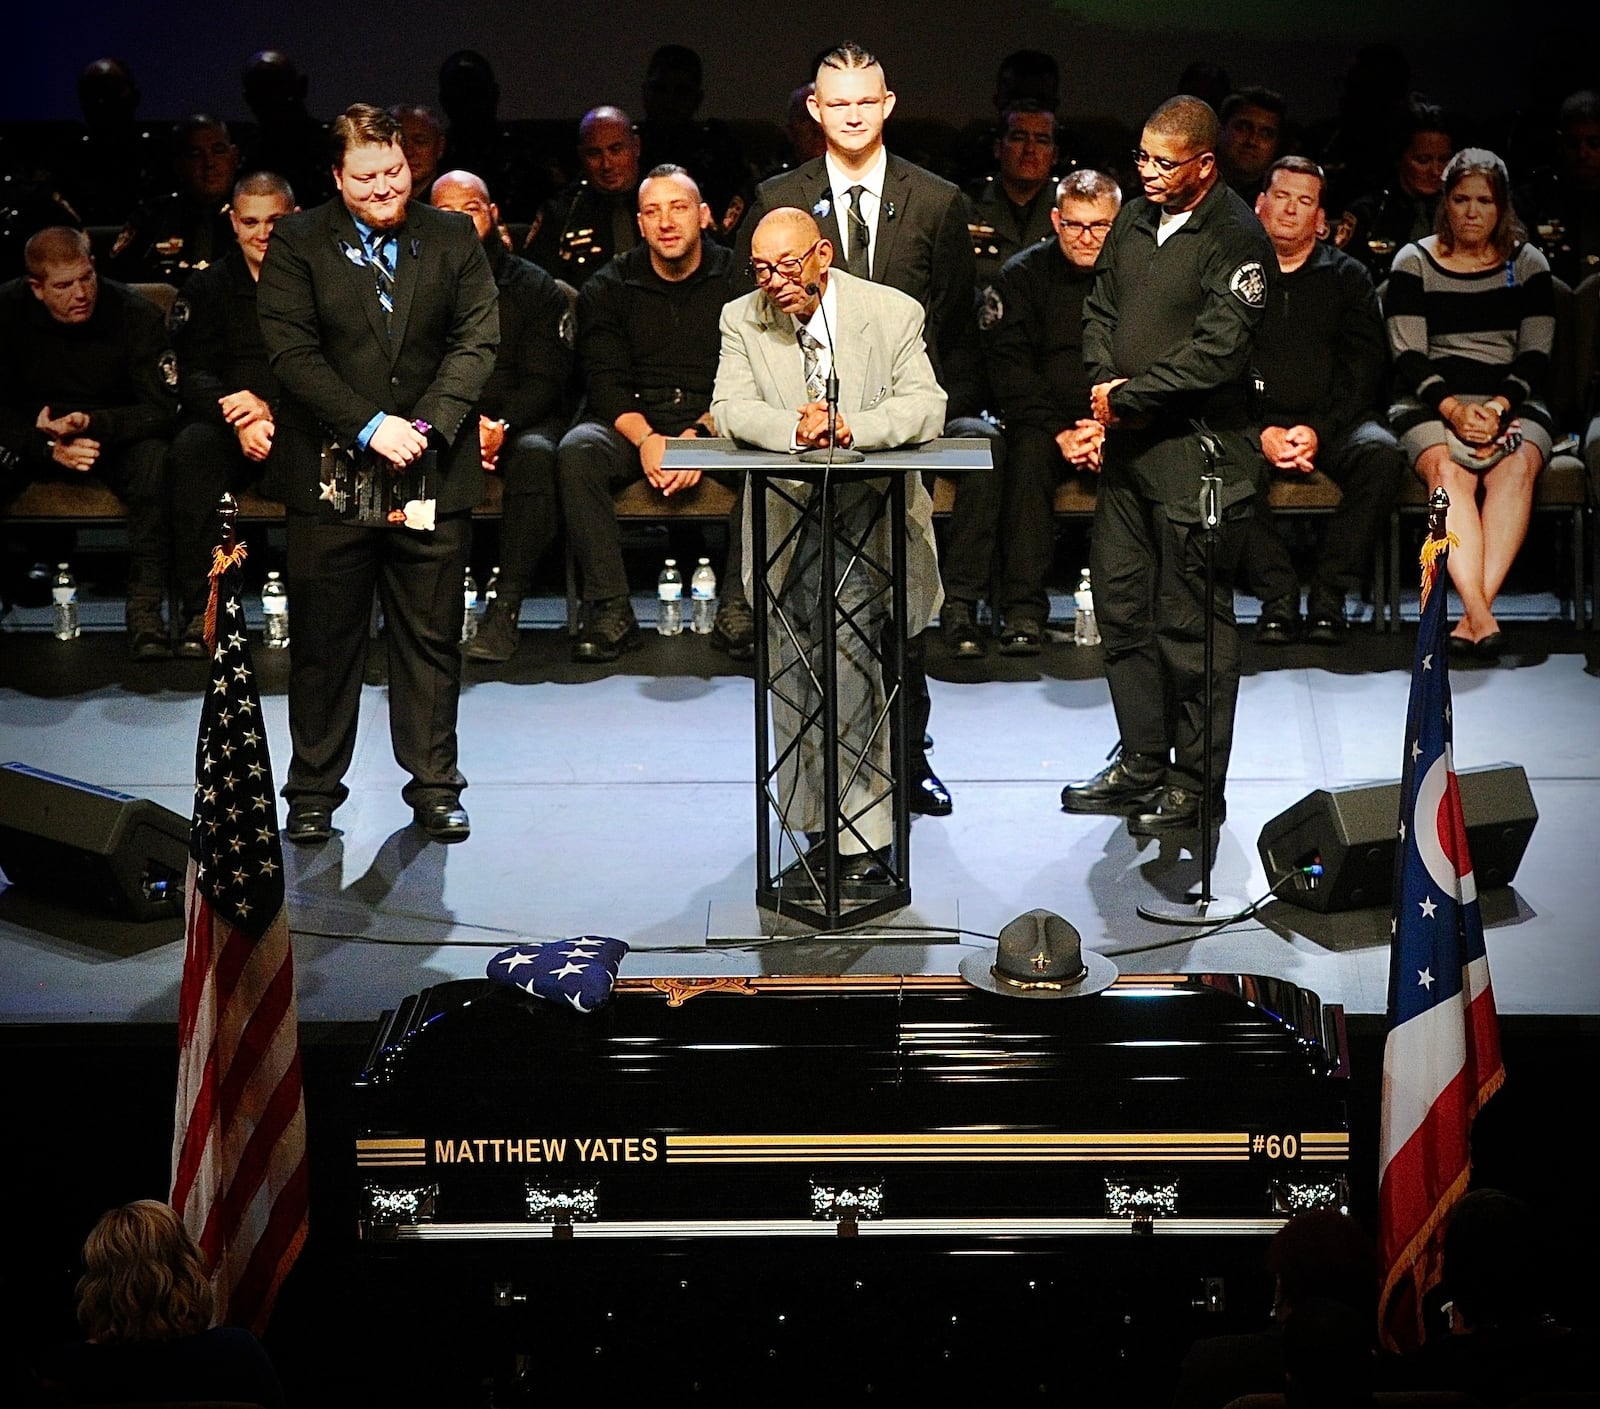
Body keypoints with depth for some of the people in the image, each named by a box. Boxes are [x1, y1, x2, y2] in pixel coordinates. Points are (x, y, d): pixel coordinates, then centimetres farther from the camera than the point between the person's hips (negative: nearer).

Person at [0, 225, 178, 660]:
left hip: (115, 439, -1)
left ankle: (145, 609, -32)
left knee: (155, 457, -34)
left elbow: (164, 408, -18)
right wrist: (50, 446, -28)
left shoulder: (135, 313, -16)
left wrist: (91, 423, -33)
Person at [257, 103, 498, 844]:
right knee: (324, 639, 5)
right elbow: (292, 351, -7)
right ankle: (314, 791, 16)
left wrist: (428, 426, -13)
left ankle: (434, 785, 18)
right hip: (331, 475, -1)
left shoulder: (453, 239, 8)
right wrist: (369, 427, -16)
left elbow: (476, 340, 1)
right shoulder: (297, 243, 1)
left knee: (431, 638, 7)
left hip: (433, 472, 2)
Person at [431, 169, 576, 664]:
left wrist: (501, 428, -21)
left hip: (519, 422, -1)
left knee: (535, 453, -36)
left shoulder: (535, 288, 6)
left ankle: (506, 610, -38)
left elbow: (546, 379, -2)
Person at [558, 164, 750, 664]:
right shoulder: (609, 289, 8)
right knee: (576, 450, -31)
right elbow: (605, 381, -1)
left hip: (718, 423, -1)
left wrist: (700, 435, -22)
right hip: (631, 422, 1)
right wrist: (646, 439, -21)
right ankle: (609, 610, -29)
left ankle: (737, 610, -28)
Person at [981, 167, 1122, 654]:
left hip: (1120, 426, 0)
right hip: (1042, 419, 0)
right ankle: (1022, 611, -35)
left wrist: (1111, 428, -14)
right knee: (1028, 453, -33)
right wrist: (1059, 432, -15)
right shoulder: (1023, 275, 4)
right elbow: (1009, 368, -2)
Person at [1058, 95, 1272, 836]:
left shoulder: (1235, 239, -13)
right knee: (1122, 607, 13)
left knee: (1191, 622, -1)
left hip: (1198, 452, -8)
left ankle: (1196, 783, 9)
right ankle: (1142, 761, 25)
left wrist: (1131, 395, -15)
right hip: (1128, 443, 8)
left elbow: (1218, 351, -20)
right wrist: (1105, 381, -1)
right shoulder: (1135, 221, 12)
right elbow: (1100, 309, 18)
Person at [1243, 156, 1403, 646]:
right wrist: (1261, 431, -15)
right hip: (1253, 419, -1)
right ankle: (1277, 593, -25)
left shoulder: (1347, 276, 11)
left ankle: (1329, 594, -22)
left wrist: (1319, 431, -14)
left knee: (1380, 451, -31)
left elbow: (1366, 366, 1)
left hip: (1333, 421, 1)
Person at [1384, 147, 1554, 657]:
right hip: (1433, 404, -1)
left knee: (1518, 466, -33)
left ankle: (1478, 608, -42)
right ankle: (1479, 614, -46)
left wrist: (1499, 406, -14)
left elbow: (1536, 355, 4)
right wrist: (1453, 408, -17)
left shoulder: (1528, 264, 12)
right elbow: (1408, 356, 0)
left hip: (1512, 401, 1)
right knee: (1447, 469, -34)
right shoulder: (1414, 263, 9)